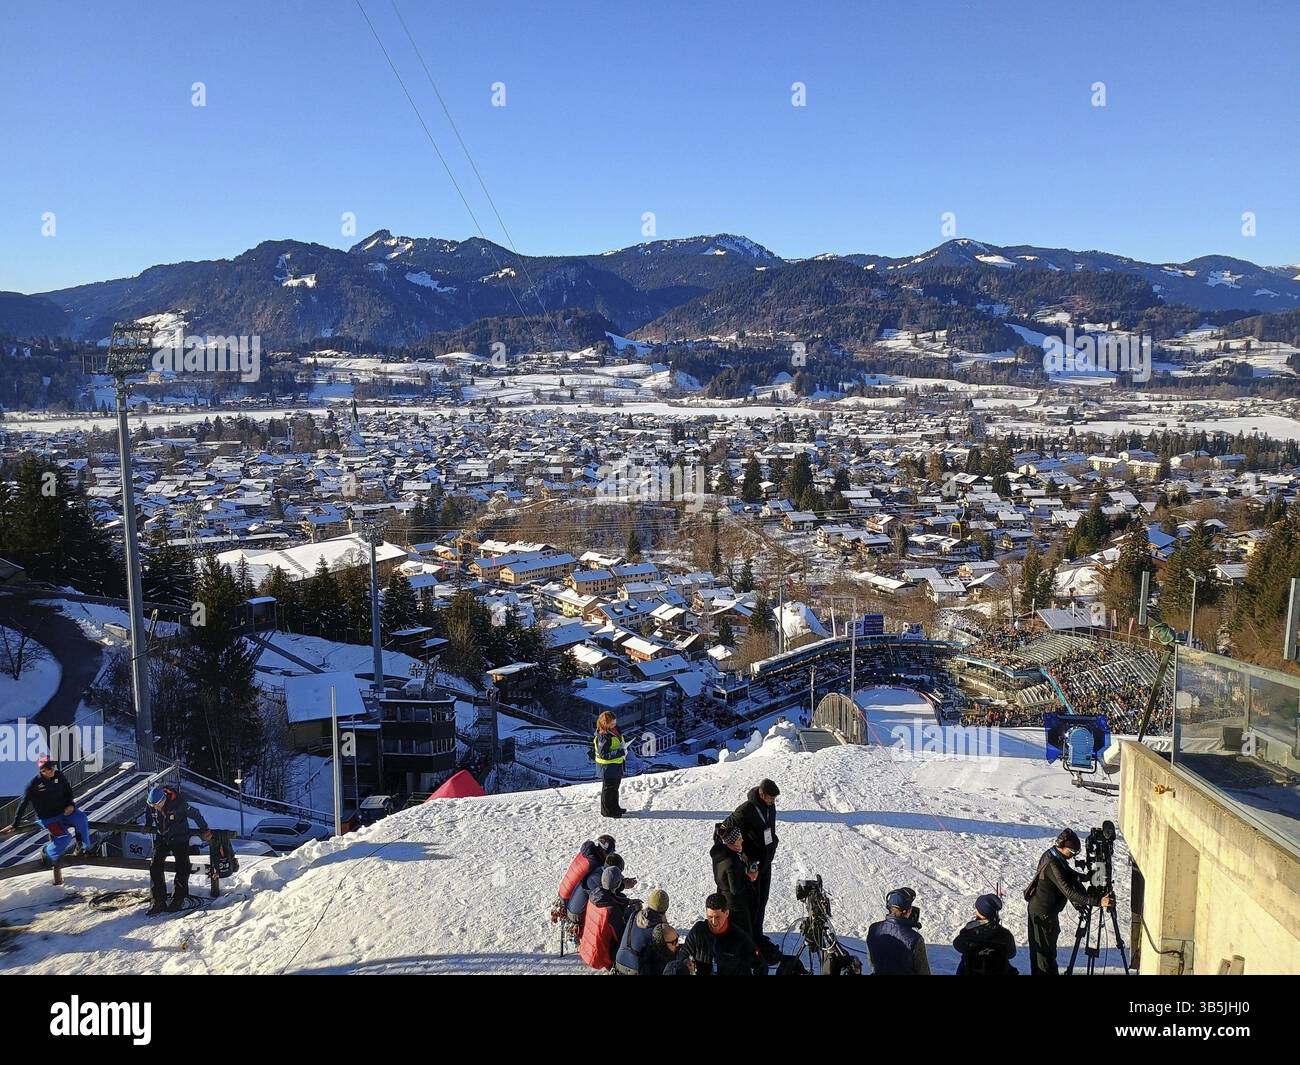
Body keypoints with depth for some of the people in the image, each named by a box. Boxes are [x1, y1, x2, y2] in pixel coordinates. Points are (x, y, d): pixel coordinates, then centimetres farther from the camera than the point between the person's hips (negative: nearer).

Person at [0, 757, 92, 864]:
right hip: (47, 818, -4)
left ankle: (85, 847, -3)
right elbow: (23, 805, -7)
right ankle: (47, 853, 7)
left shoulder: (59, 776, -5)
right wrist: (14, 825, -4)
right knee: (65, 838, -23)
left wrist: (71, 805, -8)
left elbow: (68, 791, 10)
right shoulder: (34, 785, -15)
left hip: (63, 811, 4)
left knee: (81, 818, -25)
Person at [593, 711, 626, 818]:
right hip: (608, 766, -9)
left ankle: (615, 808, 36)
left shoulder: (615, 731, 1)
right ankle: (607, 810, 18)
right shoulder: (603, 737, -27)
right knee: (609, 787, 4)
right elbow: (604, 755, -29)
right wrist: (620, 752, -30)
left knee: (615, 786, 21)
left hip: (617, 765, 9)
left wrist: (623, 751, 2)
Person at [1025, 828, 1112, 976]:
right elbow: (1069, 892, -36)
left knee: (1038, 949, 21)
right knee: (1046, 952, 0)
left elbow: (1069, 874, 16)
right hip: (1043, 913, -10)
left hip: (1038, 908, 10)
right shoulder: (1052, 865, -30)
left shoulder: (1051, 854, -1)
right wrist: (1097, 901, -39)